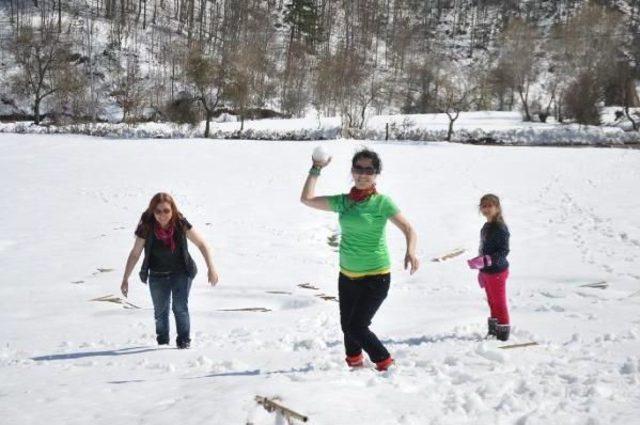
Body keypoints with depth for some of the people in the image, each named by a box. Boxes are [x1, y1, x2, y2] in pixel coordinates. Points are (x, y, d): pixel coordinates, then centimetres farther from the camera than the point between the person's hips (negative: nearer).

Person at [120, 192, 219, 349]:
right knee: (160, 311, 10)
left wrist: (211, 268, -17)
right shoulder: (146, 228, -19)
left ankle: (184, 340, -1)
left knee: (180, 307, -12)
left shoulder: (181, 224, -19)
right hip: (158, 276, 1)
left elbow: (202, 245, -11)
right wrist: (125, 279, -5)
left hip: (181, 273, -1)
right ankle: (162, 340, 29)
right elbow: (135, 254, -7)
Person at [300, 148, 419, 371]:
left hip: (375, 277, -6)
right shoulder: (343, 201, 4)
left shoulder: (381, 202, -11)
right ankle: (354, 362, 36)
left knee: (356, 327, -9)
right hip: (347, 275, 6)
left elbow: (408, 229, -18)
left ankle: (386, 363, 10)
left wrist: (410, 251, -36)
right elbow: (307, 198, 4)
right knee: (347, 325, 14)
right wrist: (316, 169, 3)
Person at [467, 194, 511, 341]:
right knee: (492, 302, 18)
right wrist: (481, 271, 21)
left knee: (499, 302, 2)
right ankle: (493, 329, 29)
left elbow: (503, 251, -23)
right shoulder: (486, 227, 10)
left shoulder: (500, 228, -18)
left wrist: (485, 260, -32)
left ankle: (503, 331, 12)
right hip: (487, 272, 9)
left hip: (497, 271, -9)